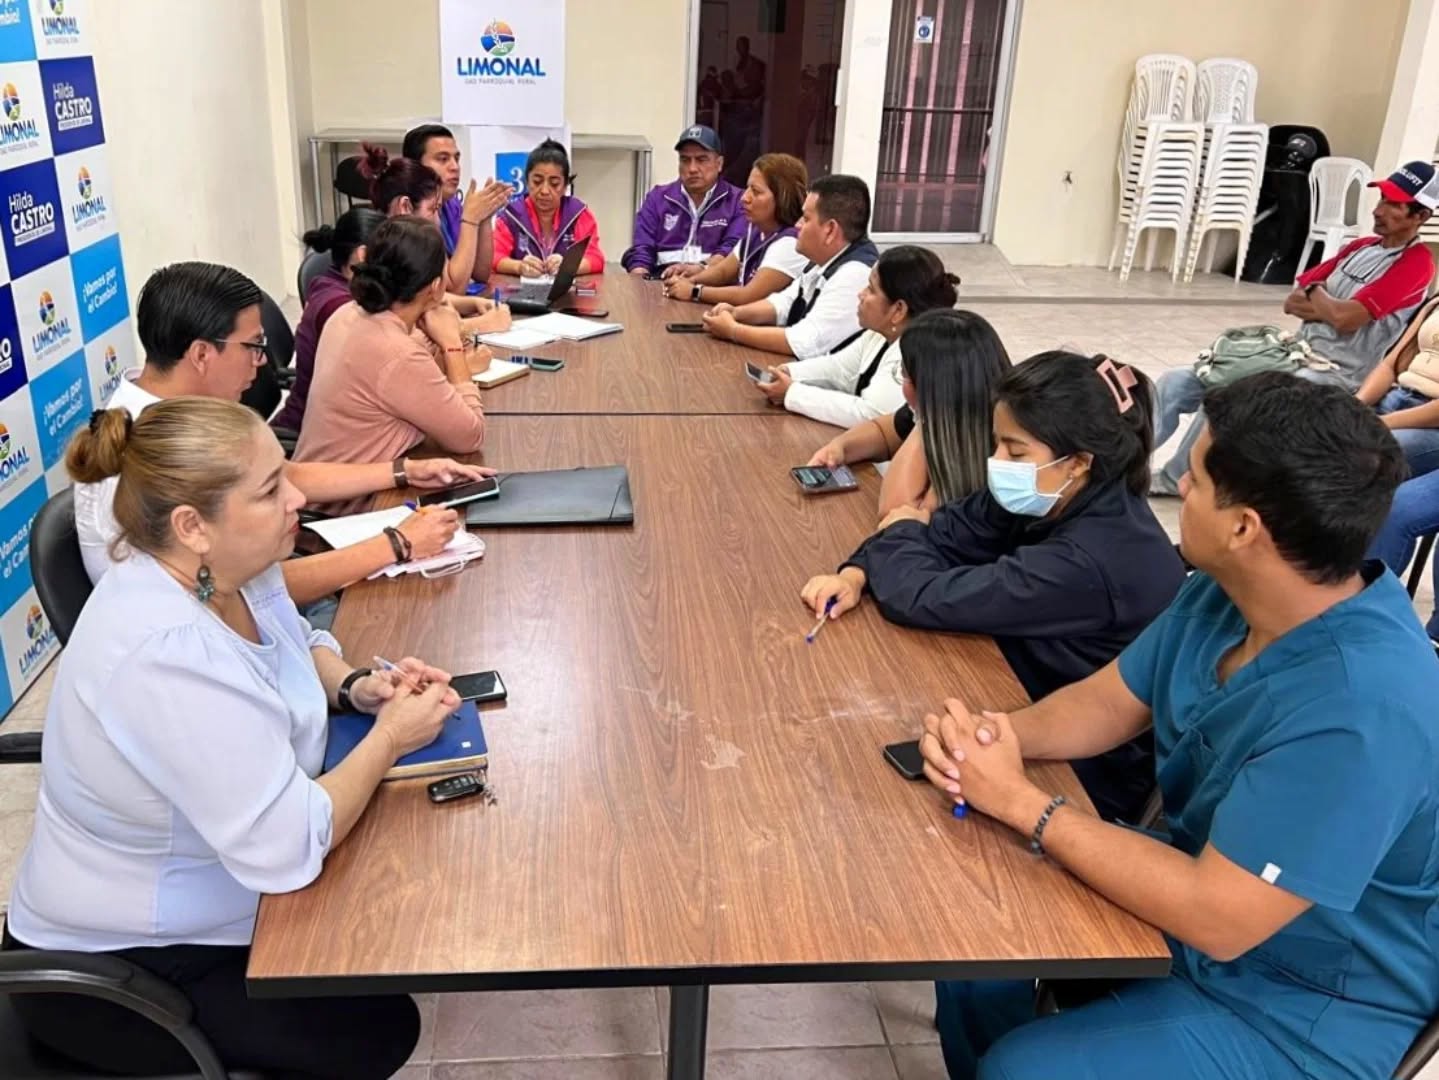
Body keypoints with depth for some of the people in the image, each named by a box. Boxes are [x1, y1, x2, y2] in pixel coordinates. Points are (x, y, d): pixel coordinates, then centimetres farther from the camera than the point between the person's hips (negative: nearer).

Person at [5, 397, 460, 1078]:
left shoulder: (227, 572, -9)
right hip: (115, 970, -8)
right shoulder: (164, 655, -37)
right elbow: (289, 850, -35)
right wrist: (390, 737, -21)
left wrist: (356, 686, -8)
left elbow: (300, 644, 13)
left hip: (185, 905, 8)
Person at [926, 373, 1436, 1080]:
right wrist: (987, 736, -18)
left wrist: (1018, 801, -26)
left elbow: (1216, 920, -32)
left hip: (1301, 1010, -7)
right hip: (1205, 882, 7)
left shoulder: (1361, 711, -36)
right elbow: (1109, 701, 3)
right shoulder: (1225, 594, -9)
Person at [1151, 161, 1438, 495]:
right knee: (1174, 384, -5)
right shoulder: (1359, 247, 17)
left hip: (1336, 374, -8)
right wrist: (1328, 307, -7)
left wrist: (1314, 294, 1)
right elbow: (1292, 302, 12)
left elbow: (1344, 318, -19)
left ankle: (1173, 480, -13)